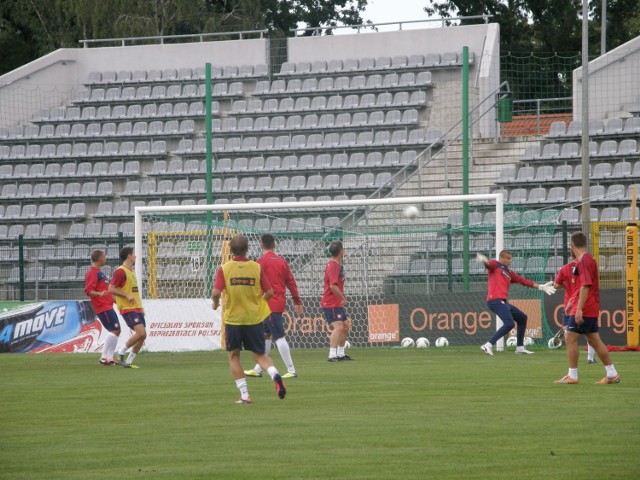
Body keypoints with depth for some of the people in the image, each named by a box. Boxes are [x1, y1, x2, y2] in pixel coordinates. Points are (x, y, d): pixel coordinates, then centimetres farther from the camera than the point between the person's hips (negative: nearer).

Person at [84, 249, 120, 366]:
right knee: (114, 331, -15)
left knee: (116, 331, 9)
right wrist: (100, 294, -37)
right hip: (103, 308, -10)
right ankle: (104, 357, -12)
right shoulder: (92, 273, -11)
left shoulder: (99, 272, 20)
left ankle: (110, 358, 10)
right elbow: (88, 291, -20)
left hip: (108, 307, 10)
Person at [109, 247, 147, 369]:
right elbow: (111, 289, -15)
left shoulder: (131, 271, 19)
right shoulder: (121, 271, -10)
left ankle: (129, 362, 8)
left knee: (142, 336, 2)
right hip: (127, 308, -9)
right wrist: (127, 296, -21)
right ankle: (121, 352, -7)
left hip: (136, 308, 9)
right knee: (141, 332, -20)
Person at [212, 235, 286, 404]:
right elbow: (269, 292, -3)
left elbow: (216, 293, -16)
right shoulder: (256, 268, -4)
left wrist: (215, 304, 6)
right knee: (260, 355, 12)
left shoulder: (224, 269, -8)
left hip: (232, 318, -1)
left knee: (233, 356, 14)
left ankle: (244, 395, 6)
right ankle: (275, 375, -18)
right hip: (254, 318, 1)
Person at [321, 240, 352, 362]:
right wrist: (343, 298, -18)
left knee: (346, 326, 18)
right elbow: (333, 286, -26)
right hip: (331, 304, -11)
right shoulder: (333, 266, -18)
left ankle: (340, 354, 28)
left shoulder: (338, 265, 14)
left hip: (337, 304, 11)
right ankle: (332, 355, -26)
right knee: (338, 327, -21)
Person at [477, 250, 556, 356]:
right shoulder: (495, 265, 4)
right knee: (509, 323, -24)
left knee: (522, 318, 22)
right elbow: (489, 264, -19)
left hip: (503, 302, 10)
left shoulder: (509, 273, 26)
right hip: (496, 300, -10)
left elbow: (523, 280, 29)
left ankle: (520, 347, 27)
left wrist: (541, 287, 28)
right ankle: (488, 345, -28)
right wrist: (483, 260, -45)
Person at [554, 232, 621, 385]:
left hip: (583, 309, -10)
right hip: (591, 309, 10)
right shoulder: (588, 259, 16)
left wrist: (579, 309, -26)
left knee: (570, 338, -7)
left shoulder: (584, 261, -15)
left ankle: (572, 376, -6)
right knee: (594, 340, 12)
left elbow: (585, 286, -23)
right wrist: (572, 301, 32)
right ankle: (612, 374, 13)